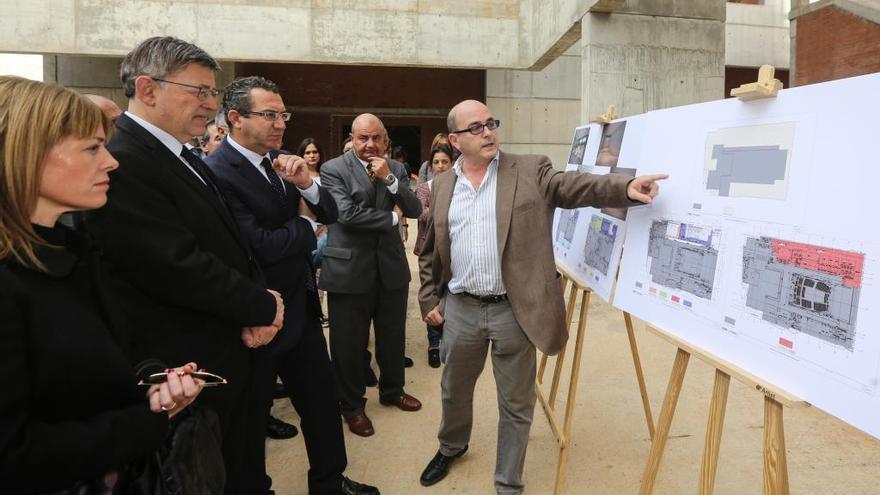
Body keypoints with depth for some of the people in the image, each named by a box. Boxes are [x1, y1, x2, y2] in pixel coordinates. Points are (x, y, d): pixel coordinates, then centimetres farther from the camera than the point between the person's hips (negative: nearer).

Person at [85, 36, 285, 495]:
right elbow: (181, 268, -28)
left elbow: (232, 242, 10)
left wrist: (260, 298, -8)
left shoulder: (185, 159, 9)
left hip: (230, 354, 9)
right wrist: (264, 307, -14)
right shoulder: (119, 165, -22)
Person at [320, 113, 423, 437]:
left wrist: (389, 179, -15)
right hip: (349, 269, -4)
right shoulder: (333, 170, -7)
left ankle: (392, 390, 42)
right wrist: (392, 219, -9)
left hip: (391, 266, 5)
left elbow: (415, 210, -2)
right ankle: (352, 406, 29)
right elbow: (347, 214, -19)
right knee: (349, 343, 7)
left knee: (393, 337, 18)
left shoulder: (395, 169, 7)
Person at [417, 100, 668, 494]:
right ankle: (451, 447, 51)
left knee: (516, 404, 10)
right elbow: (429, 251, 11)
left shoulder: (530, 171, -3)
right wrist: (429, 299, 7)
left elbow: (574, 186, -17)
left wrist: (625, 187, -34)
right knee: (454, 390, 22)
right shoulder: (442, 186, 6)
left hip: (514, 311, -3)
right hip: (460, 309, 3)